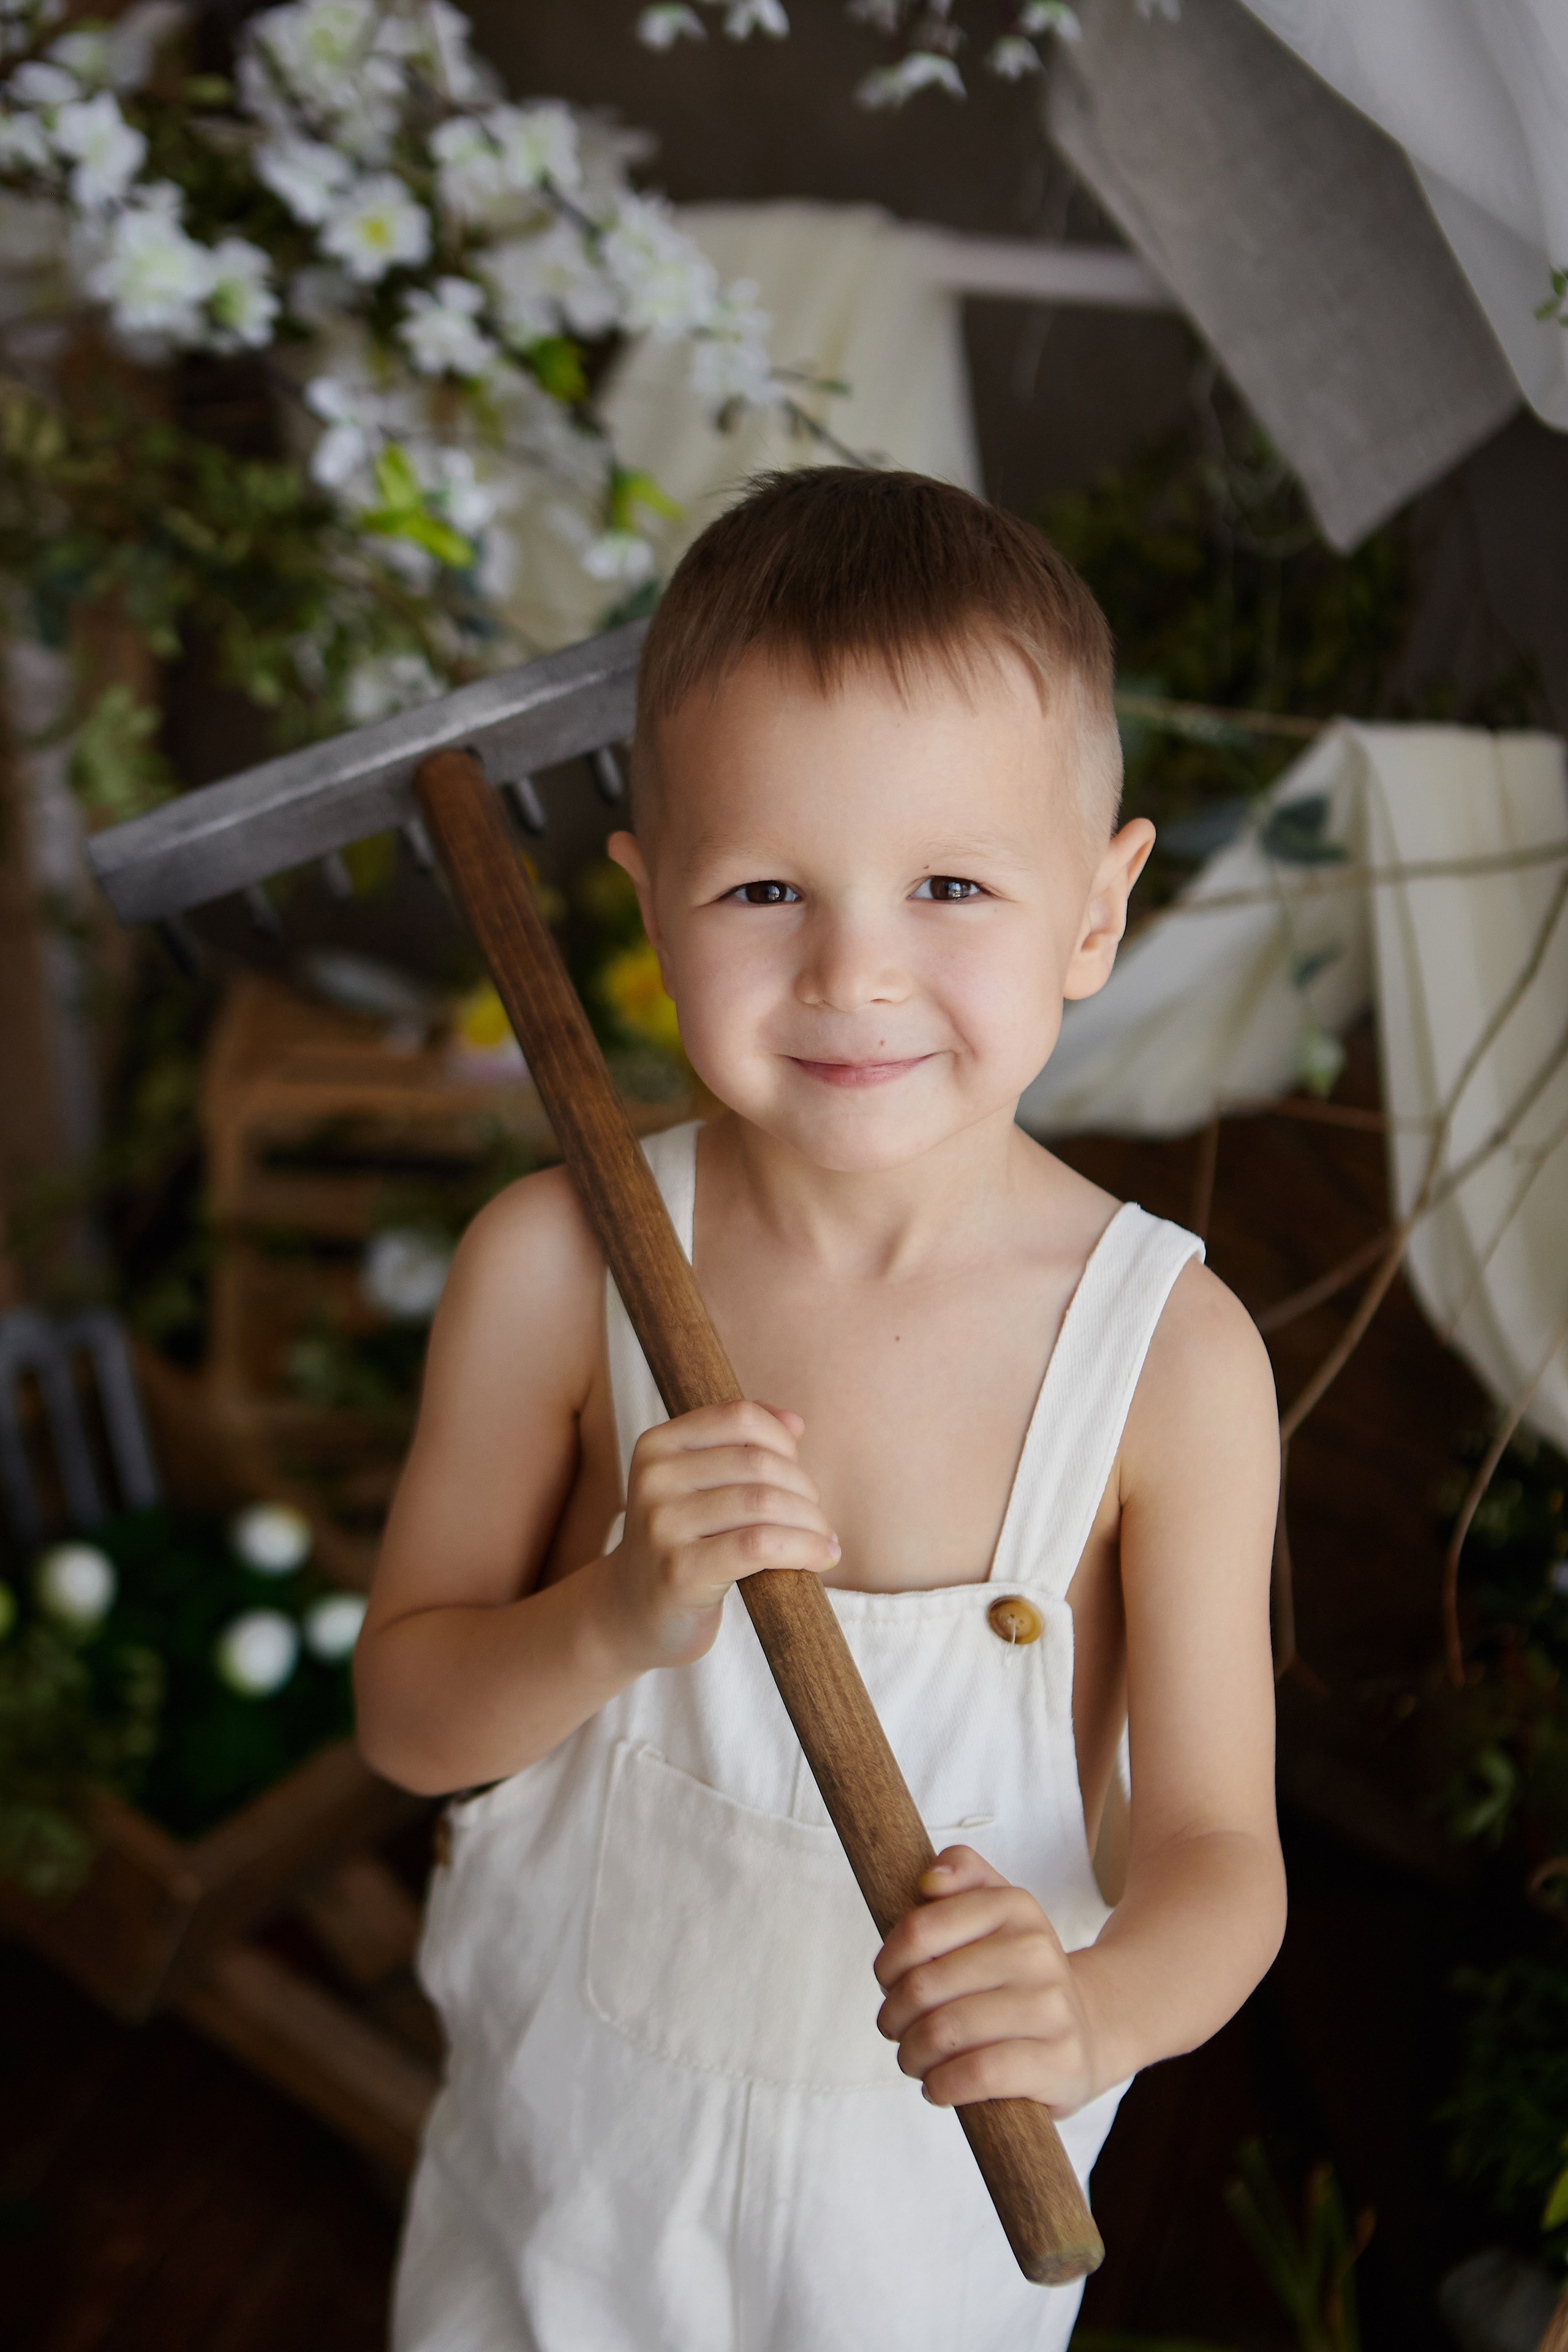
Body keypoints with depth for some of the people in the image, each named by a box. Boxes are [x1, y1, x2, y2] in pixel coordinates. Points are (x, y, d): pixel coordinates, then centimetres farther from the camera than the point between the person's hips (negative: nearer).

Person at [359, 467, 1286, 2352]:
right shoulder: (556, 1268, -21)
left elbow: (1217, 1844, -16)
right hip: (576, 2088, 1)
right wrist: (616, 1620, -31)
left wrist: (1097, 2007, -38)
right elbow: (405, 1719, -11)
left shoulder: (1173, 1359, -23)